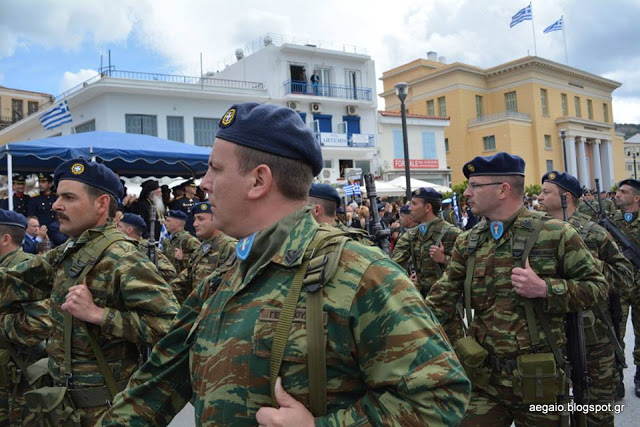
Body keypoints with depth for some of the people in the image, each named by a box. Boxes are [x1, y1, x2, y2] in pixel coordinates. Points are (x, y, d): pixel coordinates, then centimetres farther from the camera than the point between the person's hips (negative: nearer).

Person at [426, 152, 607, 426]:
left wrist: (545, 288, -20)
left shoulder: (555, 234, -9)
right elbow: (440, 301, 4)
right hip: (484, 376, 3)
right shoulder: (467, 243, 3)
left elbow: (597, 286, -4)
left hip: (537, 376, -3)